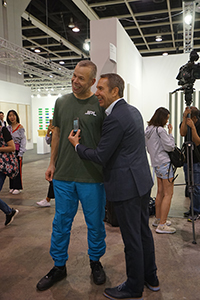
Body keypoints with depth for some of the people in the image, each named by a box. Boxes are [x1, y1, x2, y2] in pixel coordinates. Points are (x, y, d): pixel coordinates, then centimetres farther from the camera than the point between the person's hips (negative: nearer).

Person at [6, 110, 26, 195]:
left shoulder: (20, 127, -6)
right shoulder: (7, 128, 9)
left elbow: (23, 140, -7)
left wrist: (20, 153, -12)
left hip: (17, 150, -5)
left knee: (18, 168, -1)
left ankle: (18, 187, 10)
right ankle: (12, 186, 20)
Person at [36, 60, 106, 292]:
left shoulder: (101, 105, -4)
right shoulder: (61, 102, 7)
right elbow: (57, 133, 13)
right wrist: (52, 163, 11)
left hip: (92, 177, -3)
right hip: (63, 175, 3)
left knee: (95, 223, 12)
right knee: (61, 223, 13)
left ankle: (95, 262, 36)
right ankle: (59, 267, 33)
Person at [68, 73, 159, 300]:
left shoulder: (115, 118, -21)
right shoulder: (133, 111, 11)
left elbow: (100, 157, -18)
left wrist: (77, 146, -2)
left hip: (127, 186, -10)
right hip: (142, 181, 10)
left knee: (132, 238, 5)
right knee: (143, 231, 21)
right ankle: (150, 277, 38)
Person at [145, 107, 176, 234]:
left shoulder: (148, 130, 11)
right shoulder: (160, 130, -16)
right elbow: (170, 147, -13)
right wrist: (170, 132, -4)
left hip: (156, 163, 9)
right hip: (164, 163, -9)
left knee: (160, 192, 17)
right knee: (168, 194, -5)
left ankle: (158, 219, 27)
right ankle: (162, 225, -3)